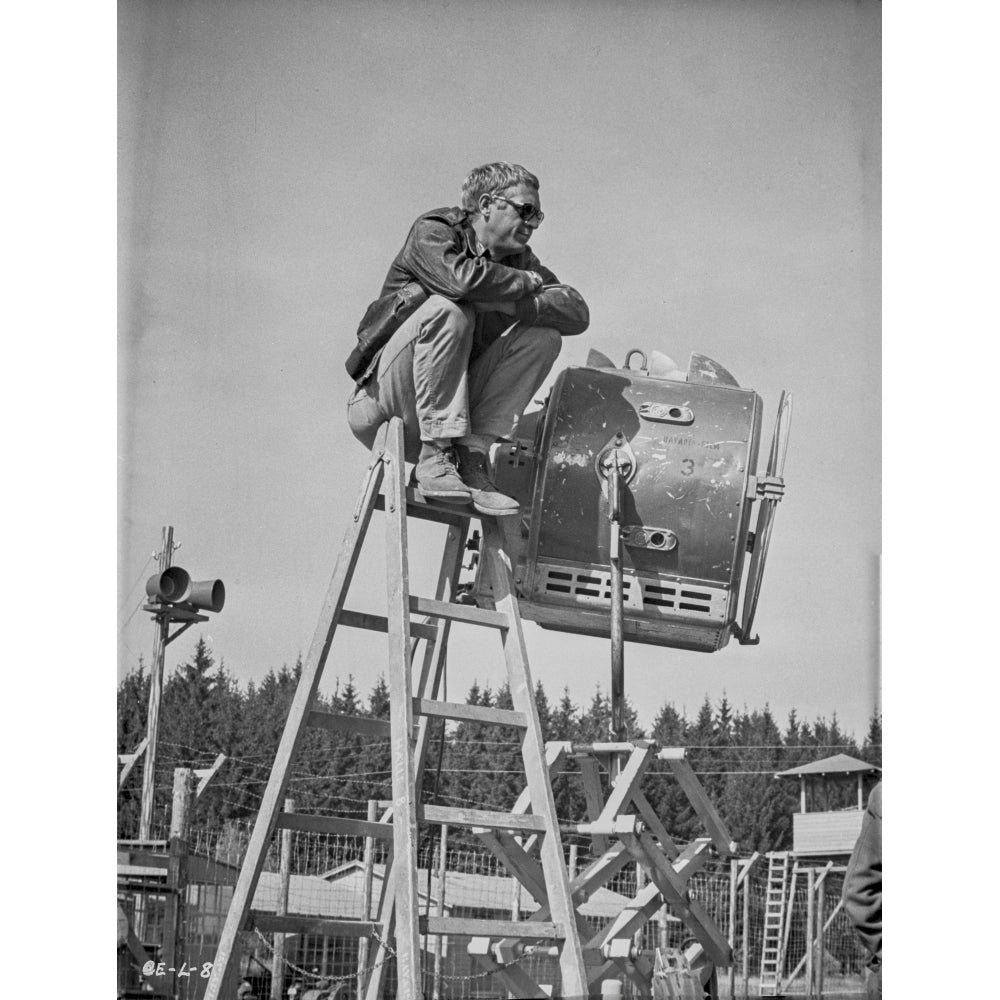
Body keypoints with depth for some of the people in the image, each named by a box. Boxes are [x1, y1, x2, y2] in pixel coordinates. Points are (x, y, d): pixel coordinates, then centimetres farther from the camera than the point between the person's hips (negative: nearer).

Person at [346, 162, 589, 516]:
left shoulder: (518, 259, 9)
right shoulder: (432, 231, -9)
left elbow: (578, 312, -5)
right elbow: (461, 279, -32)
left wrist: (511, 305, -22)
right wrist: (527, 282, -14)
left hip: (451, 409, 6)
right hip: (380, 403, -6)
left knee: (543, 336, -8)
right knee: (446, 310, -30)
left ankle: (472, 455, -16)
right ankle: (434, 459, -27)